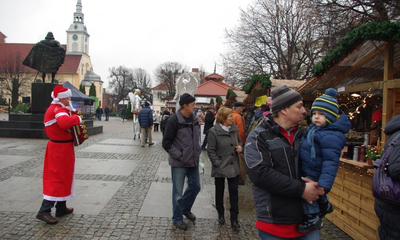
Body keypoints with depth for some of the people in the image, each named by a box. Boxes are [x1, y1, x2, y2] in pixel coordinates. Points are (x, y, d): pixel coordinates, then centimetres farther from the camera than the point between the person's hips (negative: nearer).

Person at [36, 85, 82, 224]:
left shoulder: (54, 109, 15)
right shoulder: (58, 109, -18)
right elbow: (65, 122, -39)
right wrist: (77, 118, -24)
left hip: (57, 147, 11)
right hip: (61, 148, -11)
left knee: (63, 177, 16)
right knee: (58, 178, -7)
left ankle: (61, 207, 26)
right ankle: (44, 211, -5)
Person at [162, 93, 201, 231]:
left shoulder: (194, 119, 4)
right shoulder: (174, 120, -16)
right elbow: (166, 143, -14)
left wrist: (197, 152, 9)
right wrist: (179, 156, -15)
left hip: (193, 161, 7)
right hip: (179, 163, -6)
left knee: (195, 186, 17)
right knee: (178, 192, 6)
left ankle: (185, 209, 41)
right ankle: (177, 219, 24)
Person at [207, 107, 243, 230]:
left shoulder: (234, 128, 0)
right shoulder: (214, 131, -12)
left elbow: (239, 142, 15)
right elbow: (211, 151, -11)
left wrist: (240, 147, -6)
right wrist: (218, 164, -16)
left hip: (233, 166, 3)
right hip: (220, 168, -3)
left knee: (234, 191, 6)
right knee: (219, 191, 14)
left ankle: (234, 218, 17)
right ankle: (220, 214, 34)